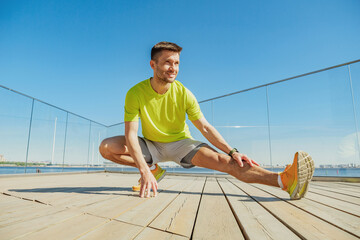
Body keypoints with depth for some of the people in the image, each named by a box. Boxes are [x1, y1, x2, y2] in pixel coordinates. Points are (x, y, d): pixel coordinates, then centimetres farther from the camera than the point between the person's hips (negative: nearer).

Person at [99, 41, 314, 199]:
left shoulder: (183, 94, -15)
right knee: (107, 147, -20)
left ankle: (285, 180, -34)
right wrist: (144, 171, -37)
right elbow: (131, 134, -24)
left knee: (223, 161, -24)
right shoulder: (135, 93, -18)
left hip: (181, 143, -1)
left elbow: (205, 127, -13)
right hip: (151, 145, 2)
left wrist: (232, 151, -26)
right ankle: (153, 169, -5)